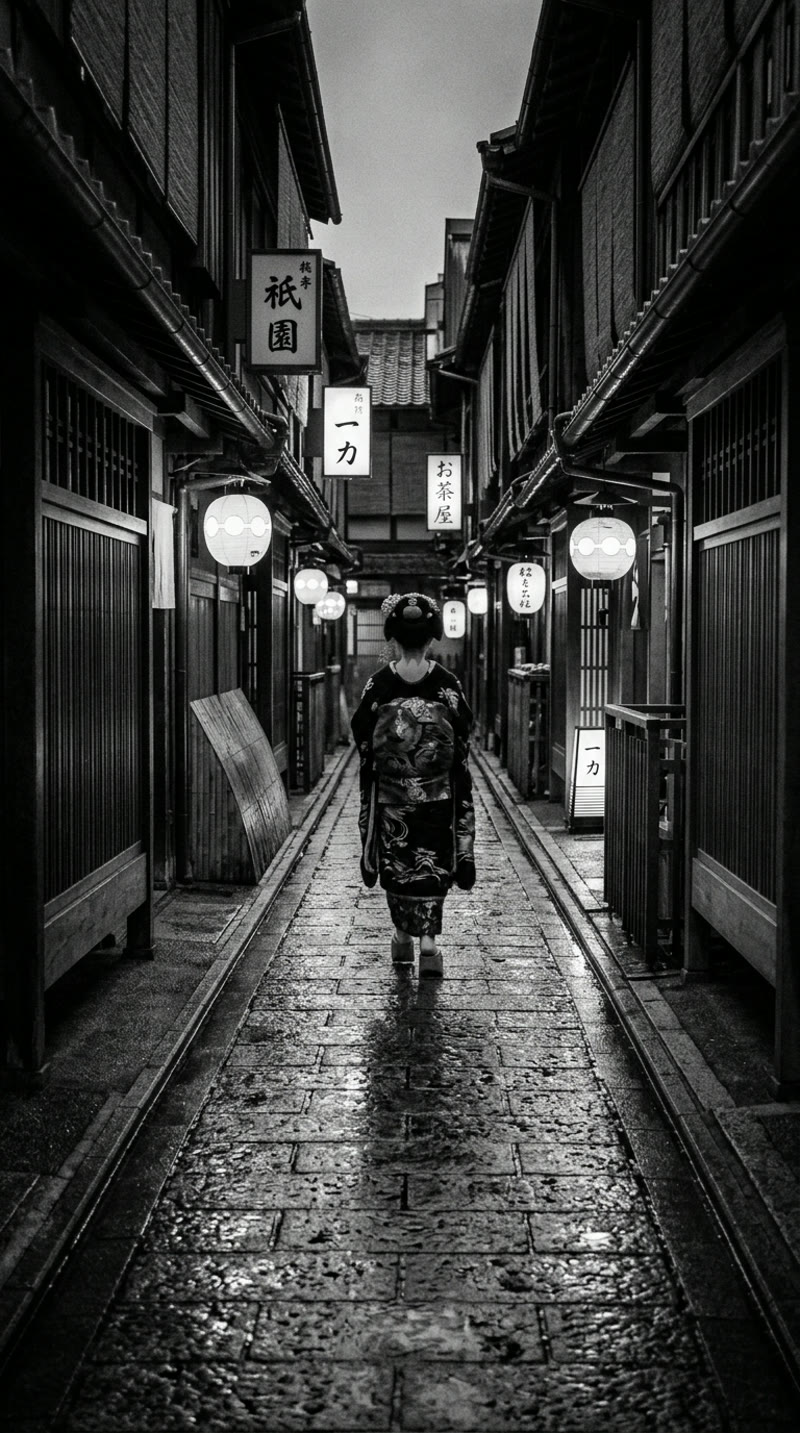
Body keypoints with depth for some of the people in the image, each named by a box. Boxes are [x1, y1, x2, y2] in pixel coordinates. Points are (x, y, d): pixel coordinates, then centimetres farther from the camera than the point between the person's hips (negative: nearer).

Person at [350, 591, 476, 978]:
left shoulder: (378, 685, -9)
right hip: (436, 796, 0)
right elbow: (462, 750, -3)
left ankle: (404, 936, 25)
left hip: (390, 794, 0)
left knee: (396, 862, 15)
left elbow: (364, 745, -5)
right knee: (433, 865, 9)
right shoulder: (448, 685, -8)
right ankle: (428, 940, -1)